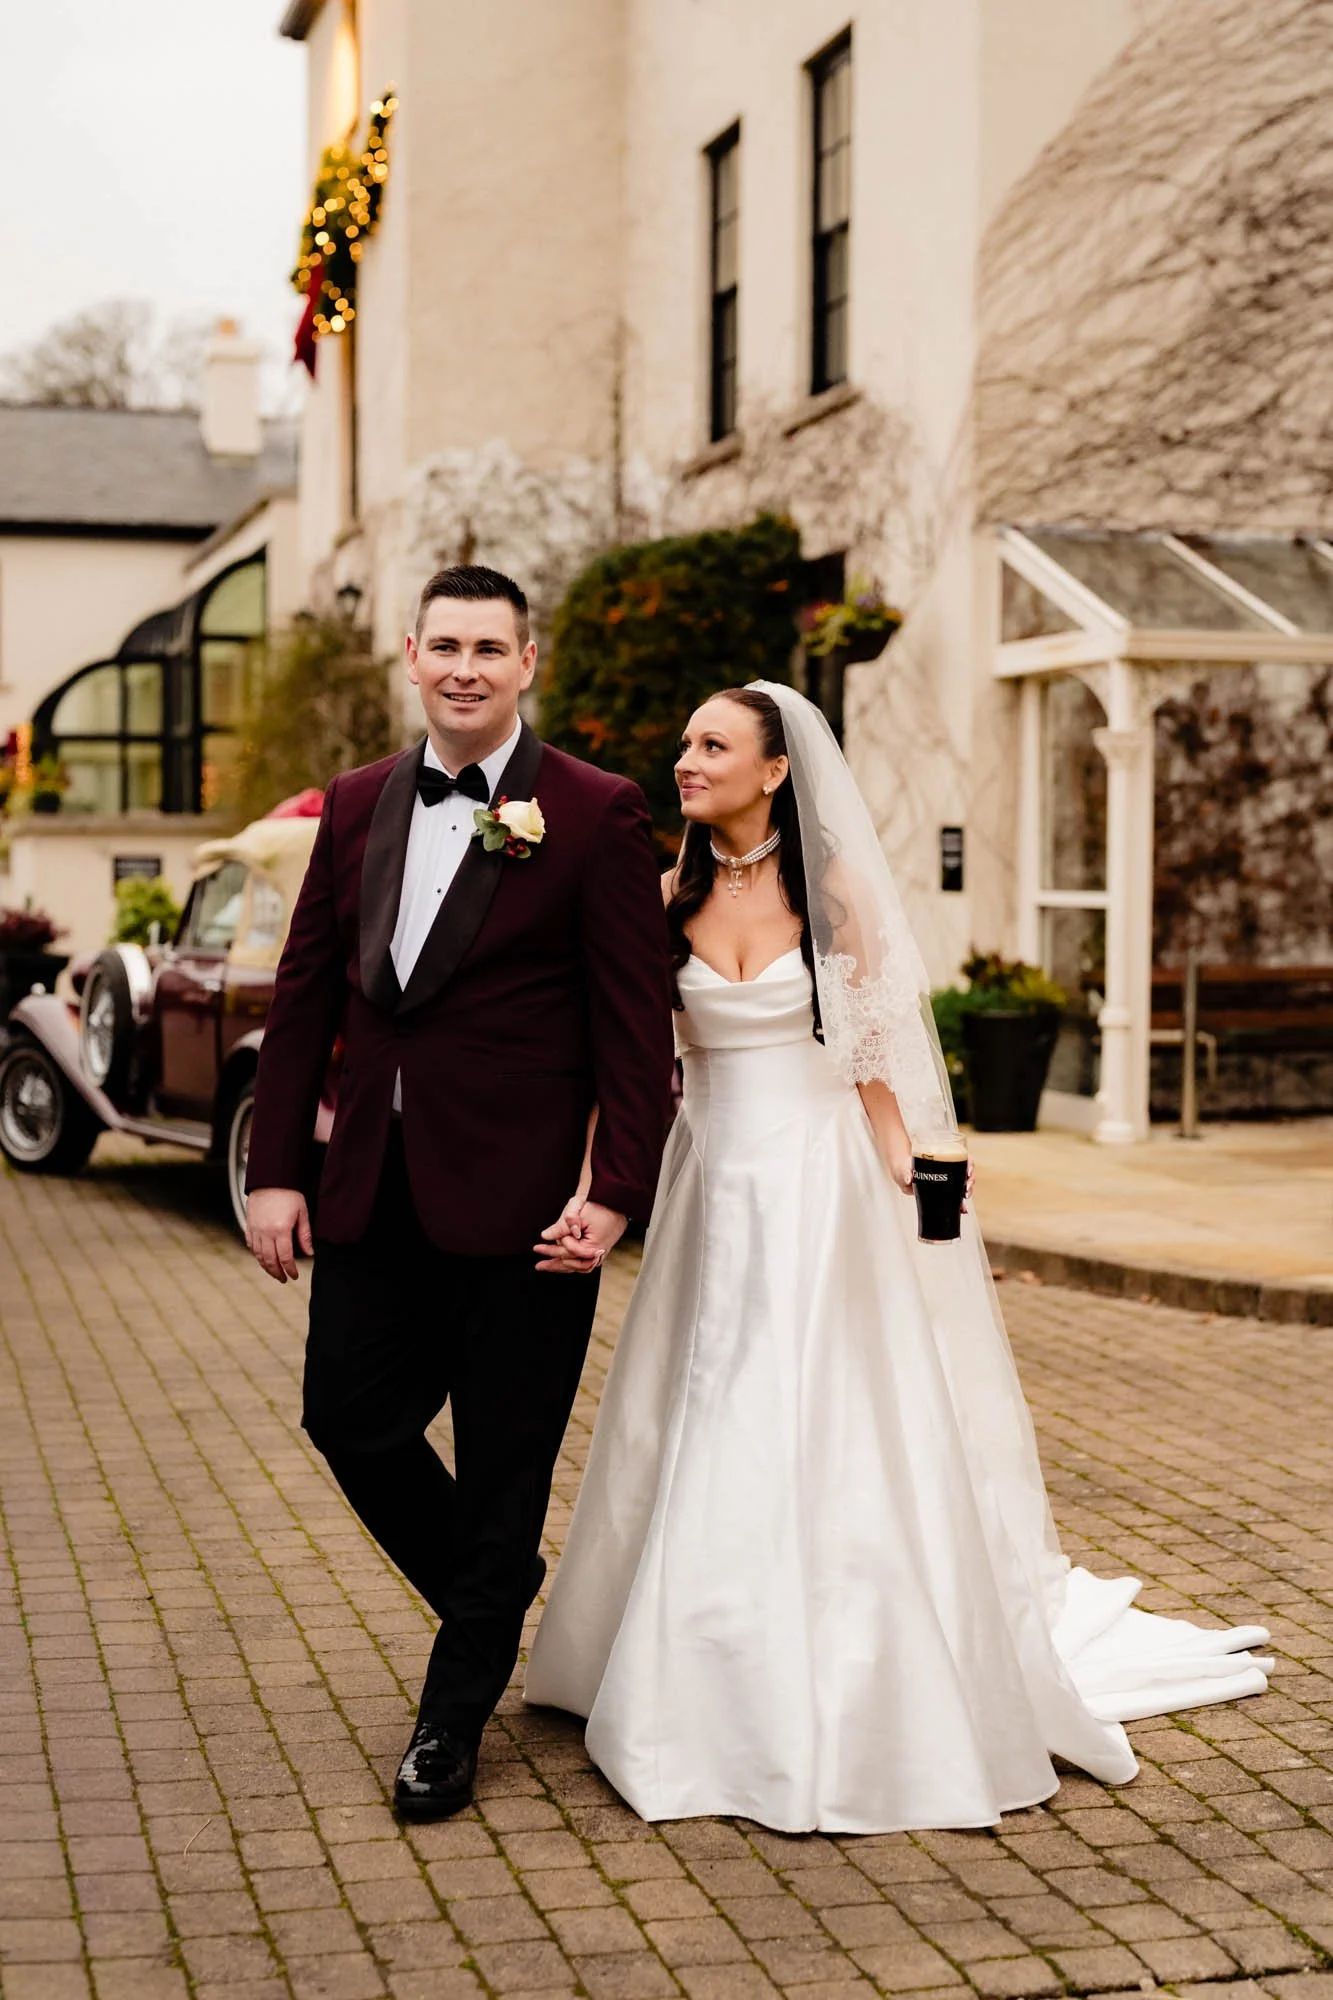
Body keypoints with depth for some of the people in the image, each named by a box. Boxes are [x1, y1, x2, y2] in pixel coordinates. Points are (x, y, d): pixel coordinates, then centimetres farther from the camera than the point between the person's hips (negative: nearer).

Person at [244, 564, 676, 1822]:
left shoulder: (595, 816, -6)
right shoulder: (357, 807, 9)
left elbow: (635, 1023, -9)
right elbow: (304, 997, 10)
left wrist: (613, 1191, -15)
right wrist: (275, 1170, 5)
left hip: (522, 1200, -5)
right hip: (374, 1190, 5)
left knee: (502, 1467, 6)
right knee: (350, 1415, 9)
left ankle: (454, 1715, 24)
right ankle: (492, 1603, 35)